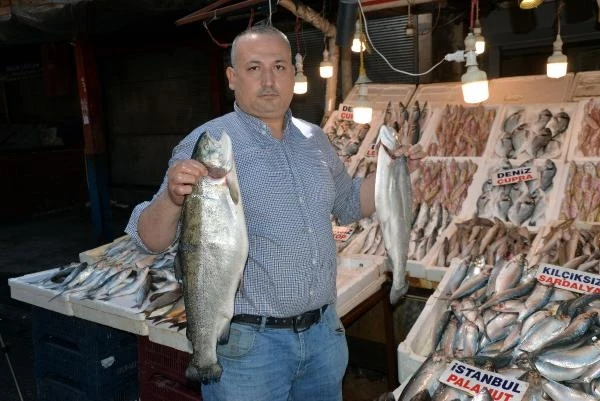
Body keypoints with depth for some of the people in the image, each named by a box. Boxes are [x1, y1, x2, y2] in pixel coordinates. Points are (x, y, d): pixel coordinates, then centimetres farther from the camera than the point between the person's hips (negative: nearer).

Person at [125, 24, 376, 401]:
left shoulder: (315, 139, 4)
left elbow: (348, 204, 18)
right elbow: (151, 240, -15)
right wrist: (172, 198, -35)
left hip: (324, 330, 6)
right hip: (247, 342, -5)